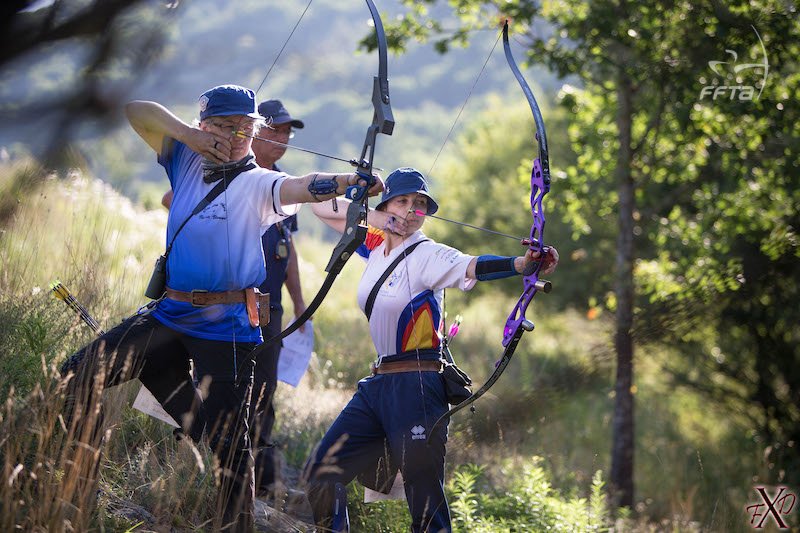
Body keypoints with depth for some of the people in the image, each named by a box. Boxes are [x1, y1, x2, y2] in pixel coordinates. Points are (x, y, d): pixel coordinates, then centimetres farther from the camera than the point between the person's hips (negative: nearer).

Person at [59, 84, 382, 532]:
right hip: (170, 314, 6)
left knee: (228, 437, -6)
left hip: (224, 326, -6)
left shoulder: (257, 184, -9)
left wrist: (350, 181, -49)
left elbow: (302, 187, -29)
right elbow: (138, 112, 5)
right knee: (77, 376, 5)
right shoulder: (188, 161, 7)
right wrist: (186, 133, -11)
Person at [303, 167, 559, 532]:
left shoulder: (426, 255, -10)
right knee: (320, 476, 10)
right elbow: (322, 207, 17)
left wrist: (521, 264, -50)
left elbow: (472, 266, -30)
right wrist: (370, 215, -3)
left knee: (424, 496, -10)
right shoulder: (376, 244, 10)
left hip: (416, 385, -7)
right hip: (378, 382, 7)